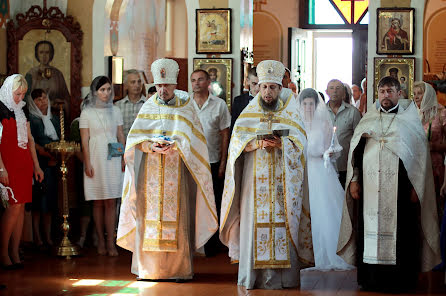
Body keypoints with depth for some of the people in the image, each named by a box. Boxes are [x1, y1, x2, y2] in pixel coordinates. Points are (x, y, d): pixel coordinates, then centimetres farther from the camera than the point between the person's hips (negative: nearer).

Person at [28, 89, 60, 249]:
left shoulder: (54, 119, 18)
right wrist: (49, 155, -19)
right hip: (38, 165, -5)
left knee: (50, 200, 5)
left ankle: (48, 237, 9)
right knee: (38, 201, -7)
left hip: (52, 166, 5)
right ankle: (37, 238, -4)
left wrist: (56, 159, 0)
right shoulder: (31, 120, -1)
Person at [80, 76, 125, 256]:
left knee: (111, 202, -2)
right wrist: (88, 164, -7)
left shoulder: (115, 111, 10)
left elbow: (121, 137, 12)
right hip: (95, 160, -2)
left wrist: (124, 159, 5)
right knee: (98, 203, 3)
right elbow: (85, 141, 0)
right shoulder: (87, 113, 2)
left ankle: (110, 242, -3)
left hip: (113, 160, 2)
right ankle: (100, 241, 9)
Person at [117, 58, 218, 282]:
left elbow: (193, 141, 0)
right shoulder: (148, 107, 9)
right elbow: (135, 138, 4)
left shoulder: (185, 107, 6)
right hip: (150, 173, 1)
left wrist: (174, 145, -17)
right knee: (149, 216, -2)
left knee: (177, 218, -5)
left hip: (177, 173, -1)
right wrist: (152, 146, -15)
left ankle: (179, 269, 1)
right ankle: (148, 267, 4)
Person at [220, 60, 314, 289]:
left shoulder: (290, 113, 10)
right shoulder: (248, 113, 12)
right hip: (255, 179, 0)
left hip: (282, 180, 0)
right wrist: (258, 143, -15)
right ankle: (252, 276, -3)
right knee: (253, 222, -6)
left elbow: (300, 141, 1)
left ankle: (279, 275, -4)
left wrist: (280, 144, -18)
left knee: (282, 223, -6)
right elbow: (237, 141, 3)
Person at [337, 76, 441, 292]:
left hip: (399, 184, -2)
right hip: (370, 184, 3)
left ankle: (400, 280, 3)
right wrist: (354, 180, 4)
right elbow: (355, 150, 14)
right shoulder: (368, 120, 15)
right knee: (371, 228, 1)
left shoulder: (409, 119, 7)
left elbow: (420, 153, 2)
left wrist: (416, 186, -6)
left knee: (399, 231, -3)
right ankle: (371, 277, 7)